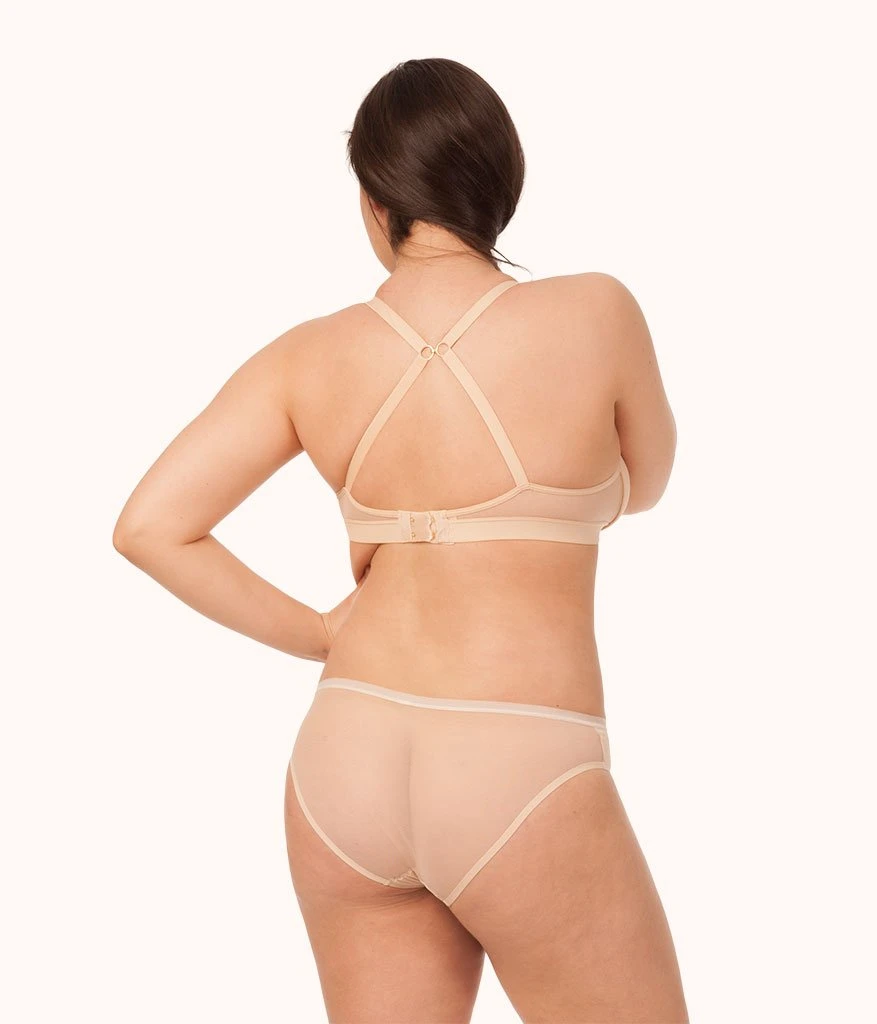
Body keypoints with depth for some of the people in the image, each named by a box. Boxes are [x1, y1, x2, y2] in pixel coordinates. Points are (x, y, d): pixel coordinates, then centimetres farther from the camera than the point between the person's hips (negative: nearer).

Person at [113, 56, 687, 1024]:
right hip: (521, 783, -4)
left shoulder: (309, 357, 0)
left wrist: (315, 634, 6)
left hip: (345, 769, 5)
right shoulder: (595, 313, -8)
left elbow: (147, 526, -3)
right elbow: (639, 486, 10)